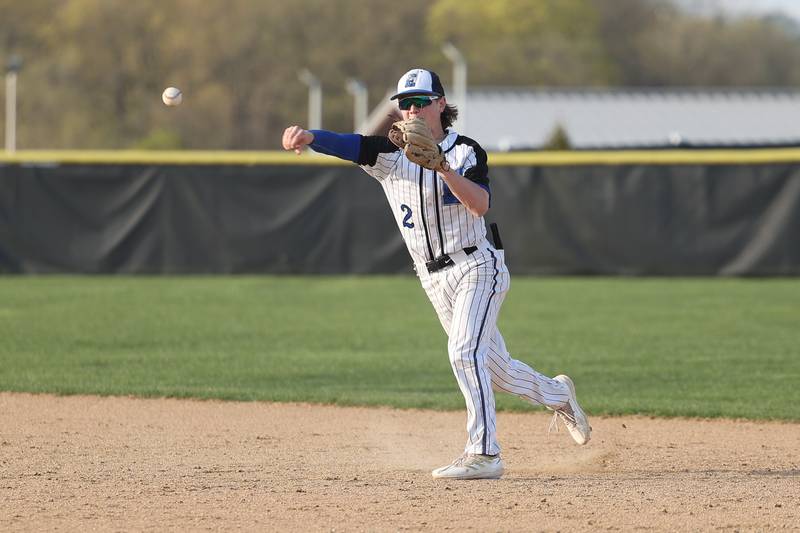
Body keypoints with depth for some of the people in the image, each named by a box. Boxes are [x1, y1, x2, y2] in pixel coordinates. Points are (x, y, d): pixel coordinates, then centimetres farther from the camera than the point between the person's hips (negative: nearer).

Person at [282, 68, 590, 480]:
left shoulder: (465, 152, -8)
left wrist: (443, 168, -39)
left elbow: (480, 204, -25)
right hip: (434, 281, 5)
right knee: (493, 367, 13)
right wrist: (307, 136, -38)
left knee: (465, 352, -22)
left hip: (477, 267, -5)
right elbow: (345, 143, -18)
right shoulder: (390, 154, 1)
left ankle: (484, 454, -20)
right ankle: (558, 395, 40)